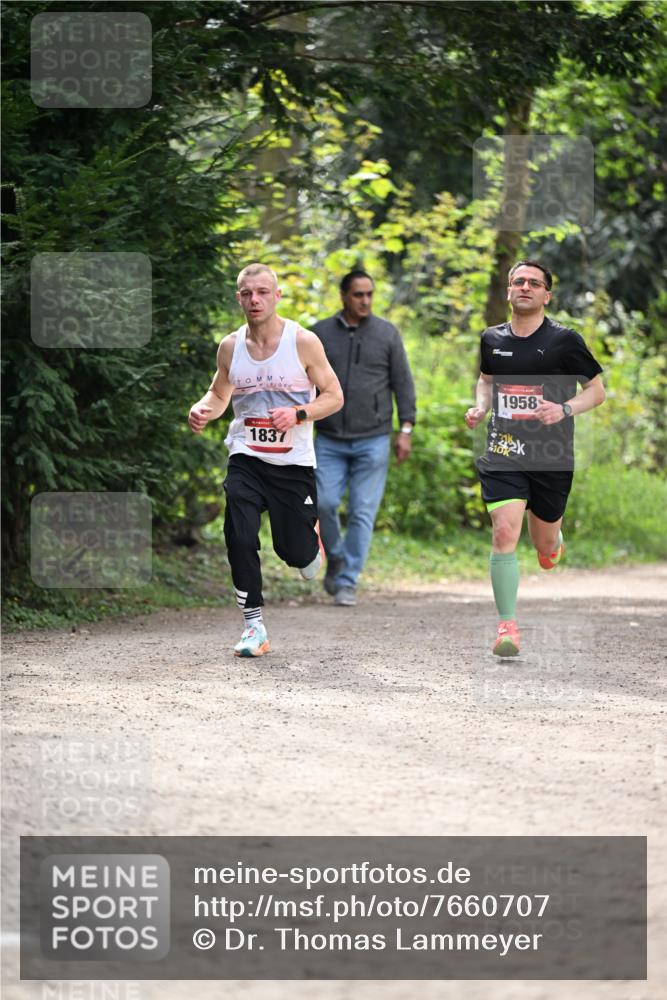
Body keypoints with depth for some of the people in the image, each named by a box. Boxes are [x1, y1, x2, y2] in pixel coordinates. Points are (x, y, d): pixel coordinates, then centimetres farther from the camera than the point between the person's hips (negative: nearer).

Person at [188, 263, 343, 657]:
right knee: (239, 537, -17)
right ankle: (254, 627, -7)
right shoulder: (231, 347, 2)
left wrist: (298, 415, -20)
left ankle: (311, 535, 42)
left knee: (297, 554, 3)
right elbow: (220, 393, 17)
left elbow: (334, 396, -3)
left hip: (294, 462, -2)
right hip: (246, 458, 2)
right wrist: (203, 411, -6)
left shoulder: (304, 342, -7)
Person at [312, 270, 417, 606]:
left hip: (372, 440, -1)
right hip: (329, 440, 1)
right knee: (324, 503, -10)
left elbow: (403, 384, 5)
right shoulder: (321, 334, 5)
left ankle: (348, 582, 3)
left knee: (362, 512, -3)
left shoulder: (387, 334, 3)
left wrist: (406, 430, -3)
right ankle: (336, 559, 17)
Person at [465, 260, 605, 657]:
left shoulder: (564, 340, -5)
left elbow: (597, 389, 2)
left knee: (545, 544, 13)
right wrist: (480, 408, 5)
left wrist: (564, 409, -16)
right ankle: (508, 625, -12)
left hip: (552, 457, -1)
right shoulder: (493, 339, 6)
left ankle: (555, 542, 53)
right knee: (504, 533, -17)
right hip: (503, 454, 1)